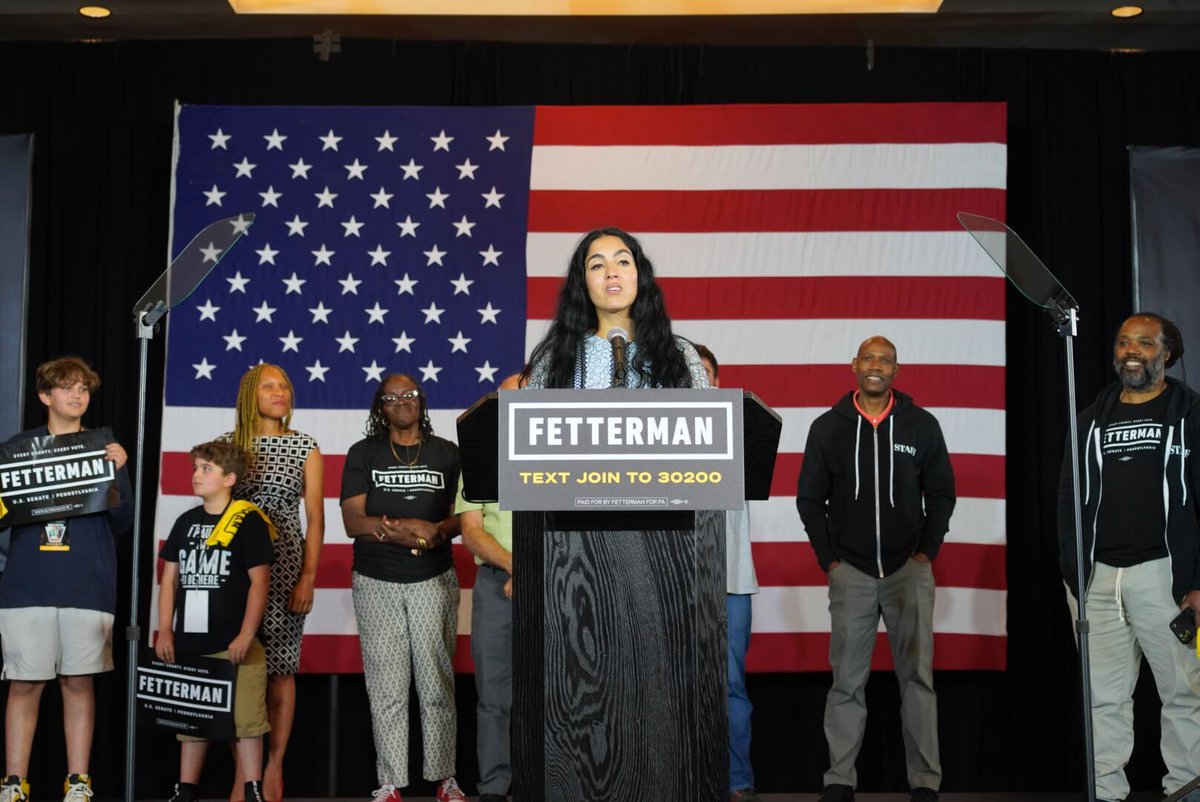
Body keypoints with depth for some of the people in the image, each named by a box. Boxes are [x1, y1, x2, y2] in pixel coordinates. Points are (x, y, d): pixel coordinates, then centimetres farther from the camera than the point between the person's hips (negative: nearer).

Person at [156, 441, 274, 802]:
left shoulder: (249, 521, -6)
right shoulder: (186, 522, 11)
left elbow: (259, 582, -9)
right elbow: (169, 578, 14)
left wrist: (246, 636, -13)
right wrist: (165, 632, 6)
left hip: (233, 644, -6)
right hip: (188, 643, 6)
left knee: (245, 718, -5)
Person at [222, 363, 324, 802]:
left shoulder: (305, 447, 5)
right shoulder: (228, 445, 6)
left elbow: (315, 518, 2)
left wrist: (308, 578, -7)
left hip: (286, 565, 0)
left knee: (279, 669, 1)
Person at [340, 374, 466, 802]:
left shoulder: (447, 453, 9)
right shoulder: (363, 454, 5)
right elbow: (353, 522, -3)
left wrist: (439, 531, -17)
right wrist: (399, 530, -18)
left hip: (434, 580, 1)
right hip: (376, 583, 0)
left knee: (437, 682, 0)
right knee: (386, 686, -1)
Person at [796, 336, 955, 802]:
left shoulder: (921, 425, 2)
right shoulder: (828, 427, 3)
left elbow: (941, 492, 8)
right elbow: (810, 498, 7)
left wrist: (928, 550, 0)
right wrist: (828, 558, 0)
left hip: (910, 570, 0)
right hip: (850, 572, 0)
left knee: (917, 677, 1)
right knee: (847, 680, 3)